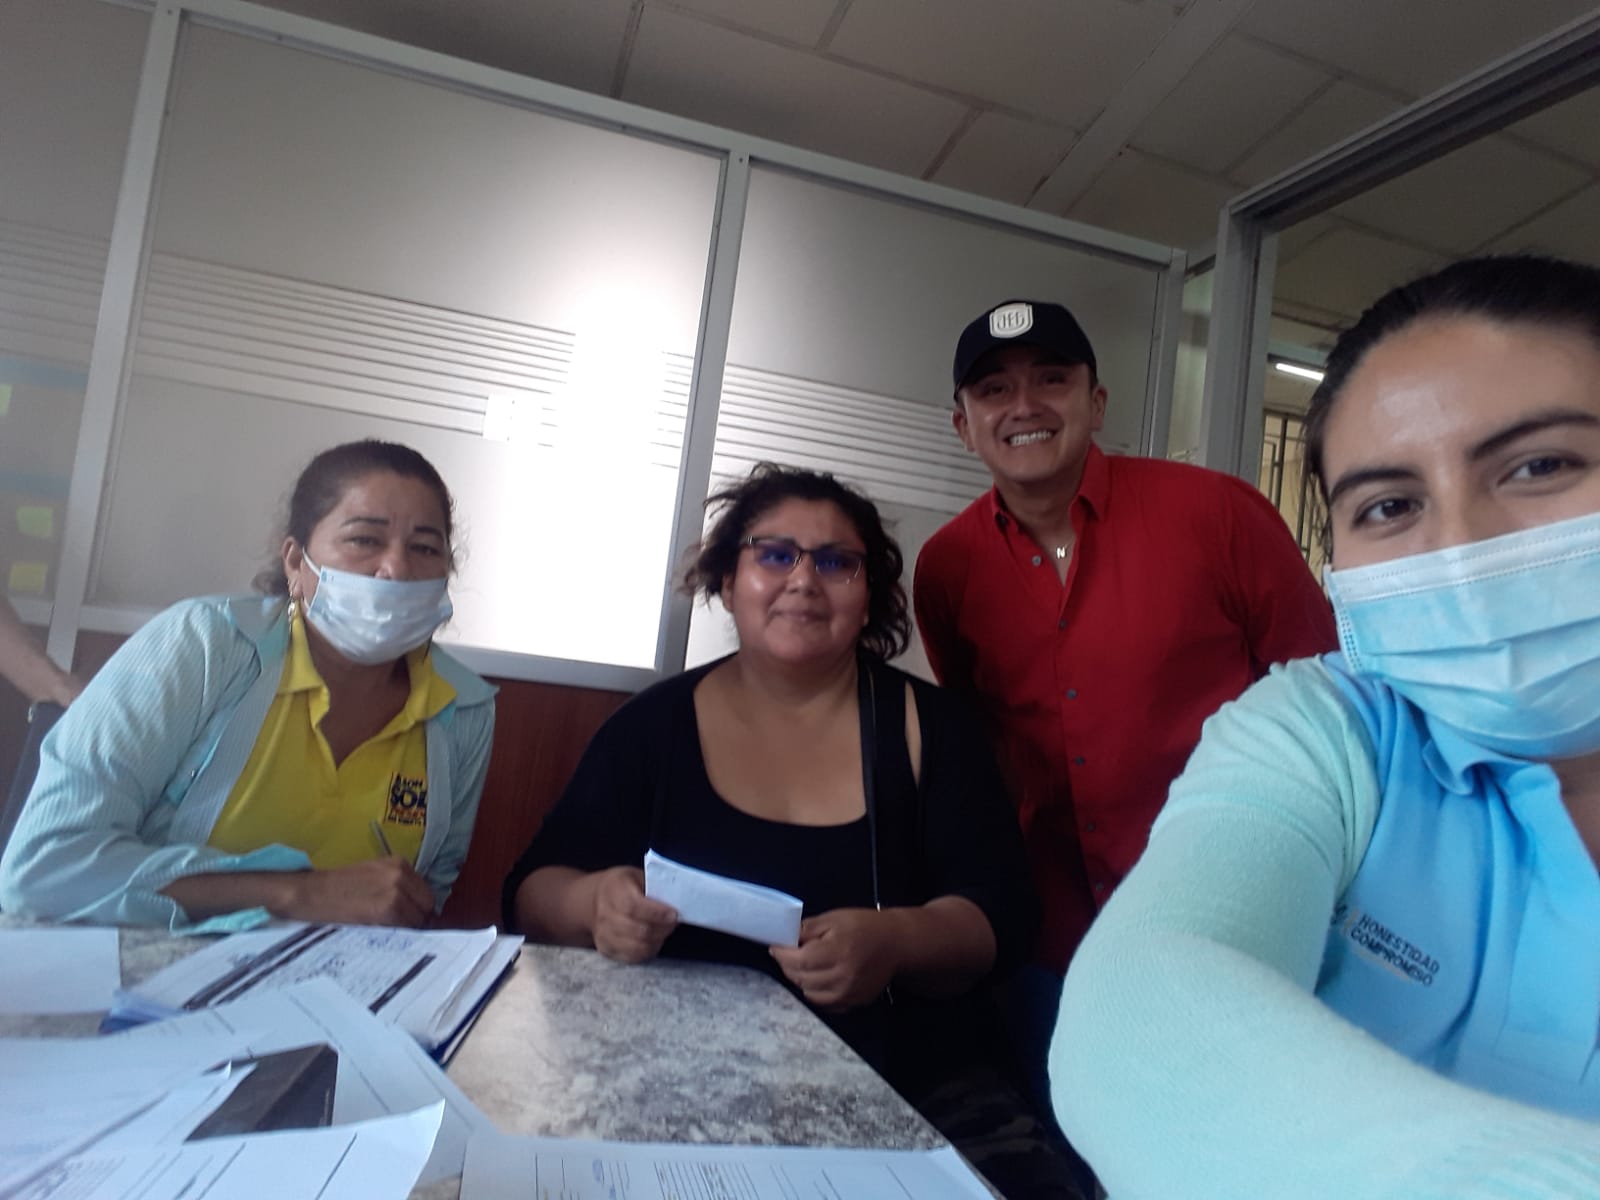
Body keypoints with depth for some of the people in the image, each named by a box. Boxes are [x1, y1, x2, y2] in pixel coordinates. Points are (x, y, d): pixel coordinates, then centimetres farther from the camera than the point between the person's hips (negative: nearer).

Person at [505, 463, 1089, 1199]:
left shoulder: (926, 725, 2)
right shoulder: (656, 723, 3)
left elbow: (1002, 916, -4)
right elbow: (533, 892, 3)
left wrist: (896, 944, -26)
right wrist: (595, 904, -21)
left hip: (919, 1094, 1)